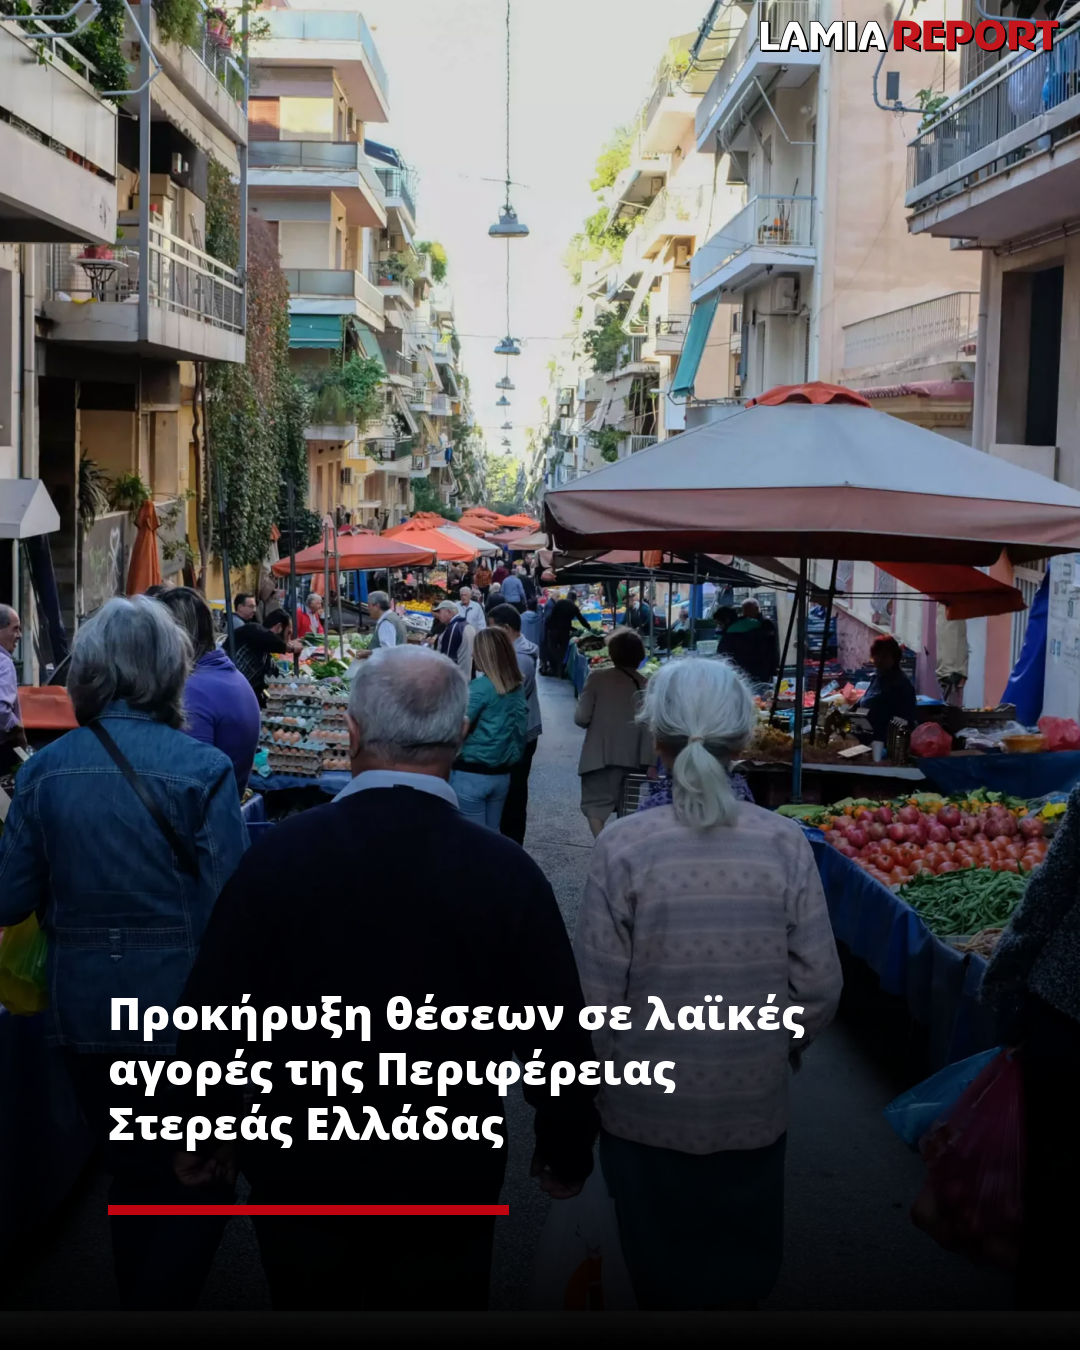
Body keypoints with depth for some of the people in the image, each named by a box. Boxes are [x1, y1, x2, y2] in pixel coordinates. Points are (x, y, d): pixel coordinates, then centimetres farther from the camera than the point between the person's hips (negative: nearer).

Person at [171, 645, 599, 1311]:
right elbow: (558, 1036, -9)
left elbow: (213, 1013, -8)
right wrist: (567, 1155, 9)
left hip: (299, 1167, 1)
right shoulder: (509, 873, -17)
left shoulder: (281, 852, -16)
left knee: (306, 1301, 23)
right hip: (447, 1181, 0)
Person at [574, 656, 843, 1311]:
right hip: (755, 1104, 1)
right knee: (742, 1263, 24)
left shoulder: (624, 845, -19)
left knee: (661, 1277, 21)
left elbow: (598, 993, -14)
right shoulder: (785, 843, -14)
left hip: (648, 1109, -1)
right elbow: (819, 985, -8)